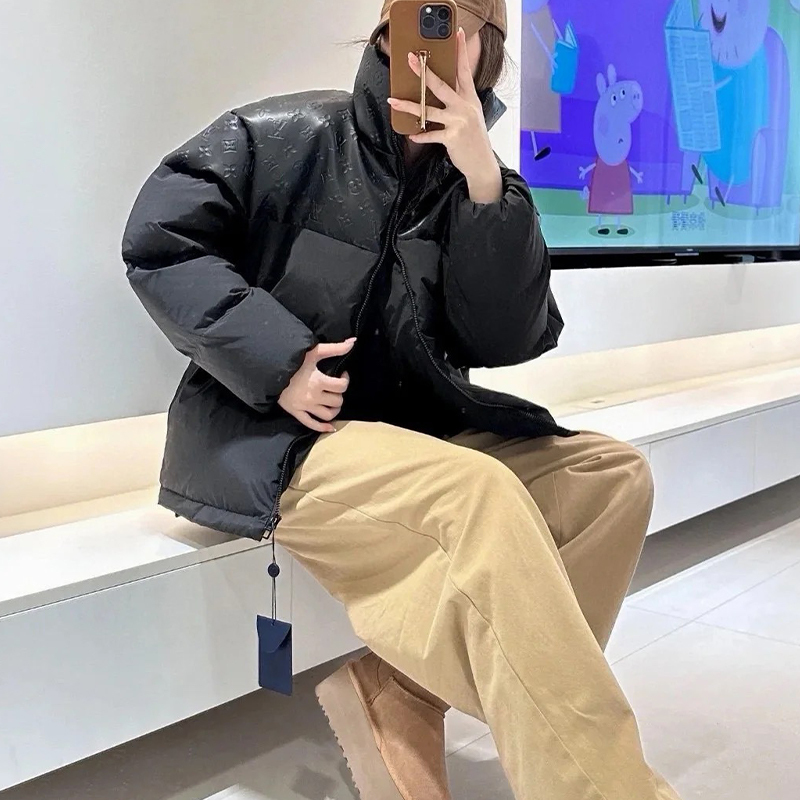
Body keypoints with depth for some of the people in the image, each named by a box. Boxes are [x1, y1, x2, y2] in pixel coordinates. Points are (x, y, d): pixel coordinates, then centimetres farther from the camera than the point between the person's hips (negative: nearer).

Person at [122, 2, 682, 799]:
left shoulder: (470, 184, 6)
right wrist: (277, 361, -18)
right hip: (273, 440, -6)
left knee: (613, 476, -6)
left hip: (415, 437, 6)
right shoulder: (283, 136, -3)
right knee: (481, 495, -31)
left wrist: (485, 183, -16)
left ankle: (397, 692, -17)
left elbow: (509, 340, -5)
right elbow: (159, 243, -8)